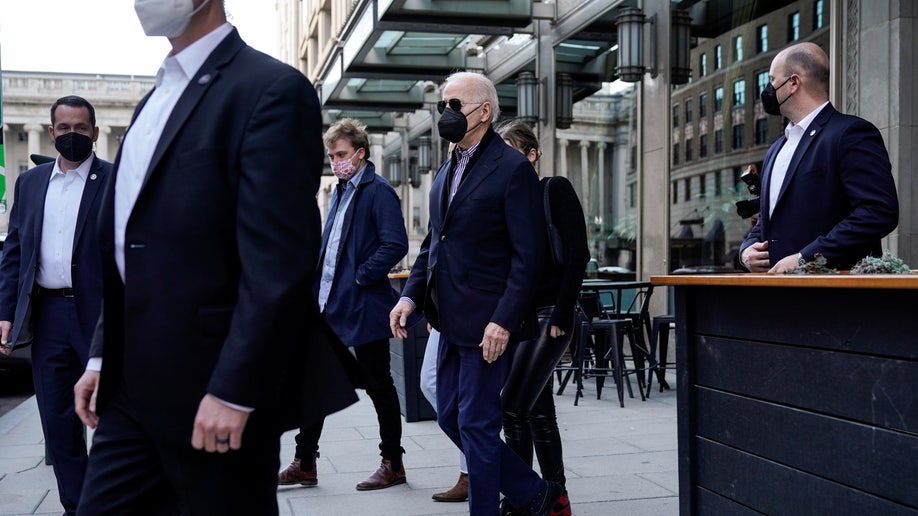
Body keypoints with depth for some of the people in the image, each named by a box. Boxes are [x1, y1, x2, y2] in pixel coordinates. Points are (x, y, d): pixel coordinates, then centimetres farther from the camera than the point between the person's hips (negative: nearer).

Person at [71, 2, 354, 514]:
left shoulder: (271, 89, -12)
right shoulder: (158, 96, 16)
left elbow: (277, 263, -19)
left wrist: (233, 391, -21)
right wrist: (102, 356, 15)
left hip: (211, 393, -8)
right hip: (134, 387, 8)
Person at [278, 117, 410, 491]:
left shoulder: (378, 191, -11)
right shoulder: (341, 192, 16)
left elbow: (395, 245, -21)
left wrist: (361, 277, -17)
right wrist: (319, 286, 12)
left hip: (363, 307, -9)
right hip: (329, 305, 9)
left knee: (378, 384, 3)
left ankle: (393, 465, 17)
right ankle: (304, 464, 20)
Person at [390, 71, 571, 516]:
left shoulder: (512, 169, -11)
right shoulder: (449, 170, 14)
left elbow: (527, 255, -15)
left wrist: (503, 320, -21)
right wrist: (410, 295, 6)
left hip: (487, 322, -9)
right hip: (452, 320, 9)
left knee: (476, 424, -1)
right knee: (450, 417, 14)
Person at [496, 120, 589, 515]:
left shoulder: (555, 189, -4)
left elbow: (577, 253, -11)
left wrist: (562, 315, -15)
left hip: (548, 315, -6)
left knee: (512, 407, -11)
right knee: (538, 410, 9)